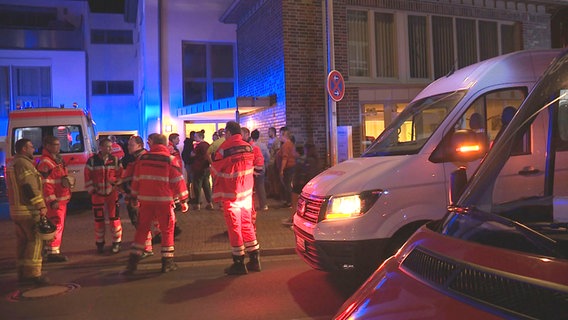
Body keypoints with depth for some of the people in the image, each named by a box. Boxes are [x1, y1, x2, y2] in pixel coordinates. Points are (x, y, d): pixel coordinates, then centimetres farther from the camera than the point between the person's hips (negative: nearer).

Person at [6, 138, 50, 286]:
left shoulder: (11, 164, 18)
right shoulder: (23, 163, -15)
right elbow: (30, 187, -21)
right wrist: (41, 206, -19)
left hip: (15, 210, 10)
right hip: (28, 210, -10)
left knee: (22, 241, 14)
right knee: (35, 240, -7)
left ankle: (23, 274, 19)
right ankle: (33, 274, -8)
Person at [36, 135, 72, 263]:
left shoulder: (57, 159, 16)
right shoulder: (45, 162, -16)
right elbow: (45, 184, -21)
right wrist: (52, 200, -25)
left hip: (62, 198, 10)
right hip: (55, 201, -10)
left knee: (59, 224, 17)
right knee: (56, 225, -9)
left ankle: (54, 248, 29)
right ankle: (52, 252, -4)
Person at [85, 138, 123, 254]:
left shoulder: (115, 160, 2)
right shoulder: (92, 161, -4)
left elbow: (120, 175, 7)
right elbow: (87, 177, 0)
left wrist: (116, 186, -3)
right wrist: (92, 190, -4)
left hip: (112, 193, 1)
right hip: (97, 194, 0)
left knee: (114, 218, -1)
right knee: (99, 219, 8)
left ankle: (117, 242, 11)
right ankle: (100, 243, 21)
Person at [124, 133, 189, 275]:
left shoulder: (142, 158, 6)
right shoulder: (170, 160, -4)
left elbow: (136, 180, 10)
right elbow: (178, 181, -6)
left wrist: (135, 198, 20)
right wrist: (184, 200, 0)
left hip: (146, 200, 3)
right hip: (164, 201, -3)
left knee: (142, 229, 13)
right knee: (167, 230, 9)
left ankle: (133, 261, 13)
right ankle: (167, 262, 11)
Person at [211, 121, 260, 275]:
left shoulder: (224, 148, -15)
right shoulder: (248, 147, 2)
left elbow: (215, 171, -4)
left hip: (231, 195, -5)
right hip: (247, 193, 6)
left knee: (234, 227, 3)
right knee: (247, 225, 15)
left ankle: (239, 263, 9)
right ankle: (254, 260, 19)